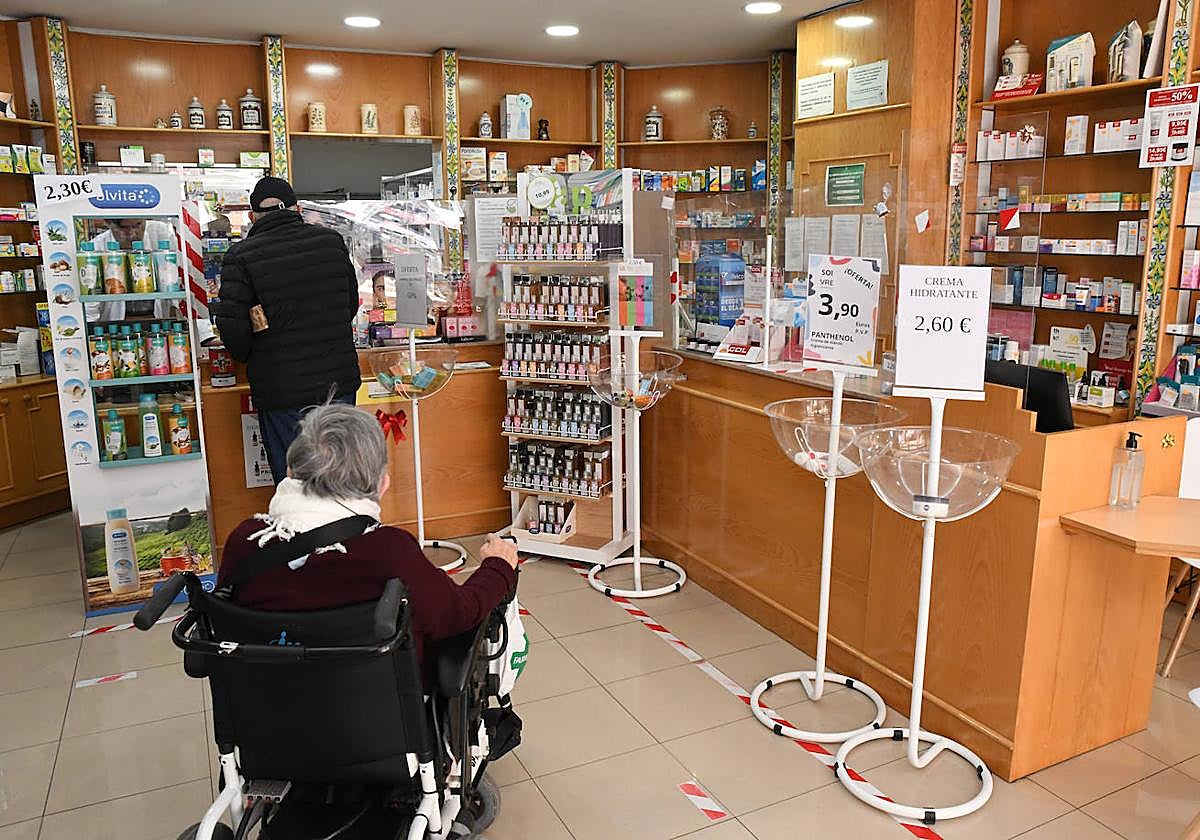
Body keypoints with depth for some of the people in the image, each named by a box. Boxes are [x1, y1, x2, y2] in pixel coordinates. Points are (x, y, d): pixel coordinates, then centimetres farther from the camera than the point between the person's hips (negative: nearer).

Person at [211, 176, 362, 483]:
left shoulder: (241, 257, -10)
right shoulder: (331, 240, 2)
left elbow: (232, 328, -13)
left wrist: (248, 357, 8)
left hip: (280, 390, -3)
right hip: (339, 380, 4)